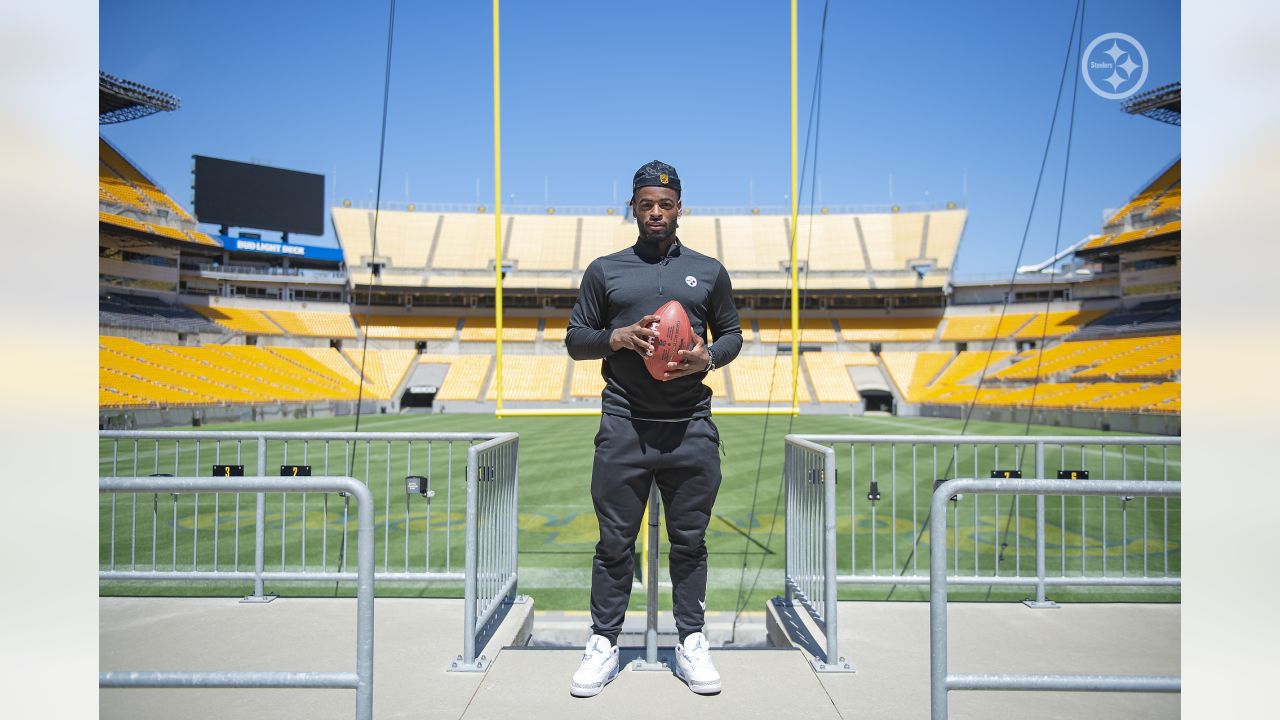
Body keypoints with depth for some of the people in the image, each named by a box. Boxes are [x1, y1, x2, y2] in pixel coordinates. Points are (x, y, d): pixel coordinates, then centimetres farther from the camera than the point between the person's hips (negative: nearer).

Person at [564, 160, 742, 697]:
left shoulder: (709, 271, 12)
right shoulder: (604, 270, 9)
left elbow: (732, 334, 17)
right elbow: (575, 339, 10)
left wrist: (709, 357, -5)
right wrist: (616, 337, -9)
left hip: (691, 428, 1)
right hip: (624, 426, 0)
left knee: (690, 540, 8)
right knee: (615, 540, 4)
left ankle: (691, 643, 20)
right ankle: (603, 643, 16)